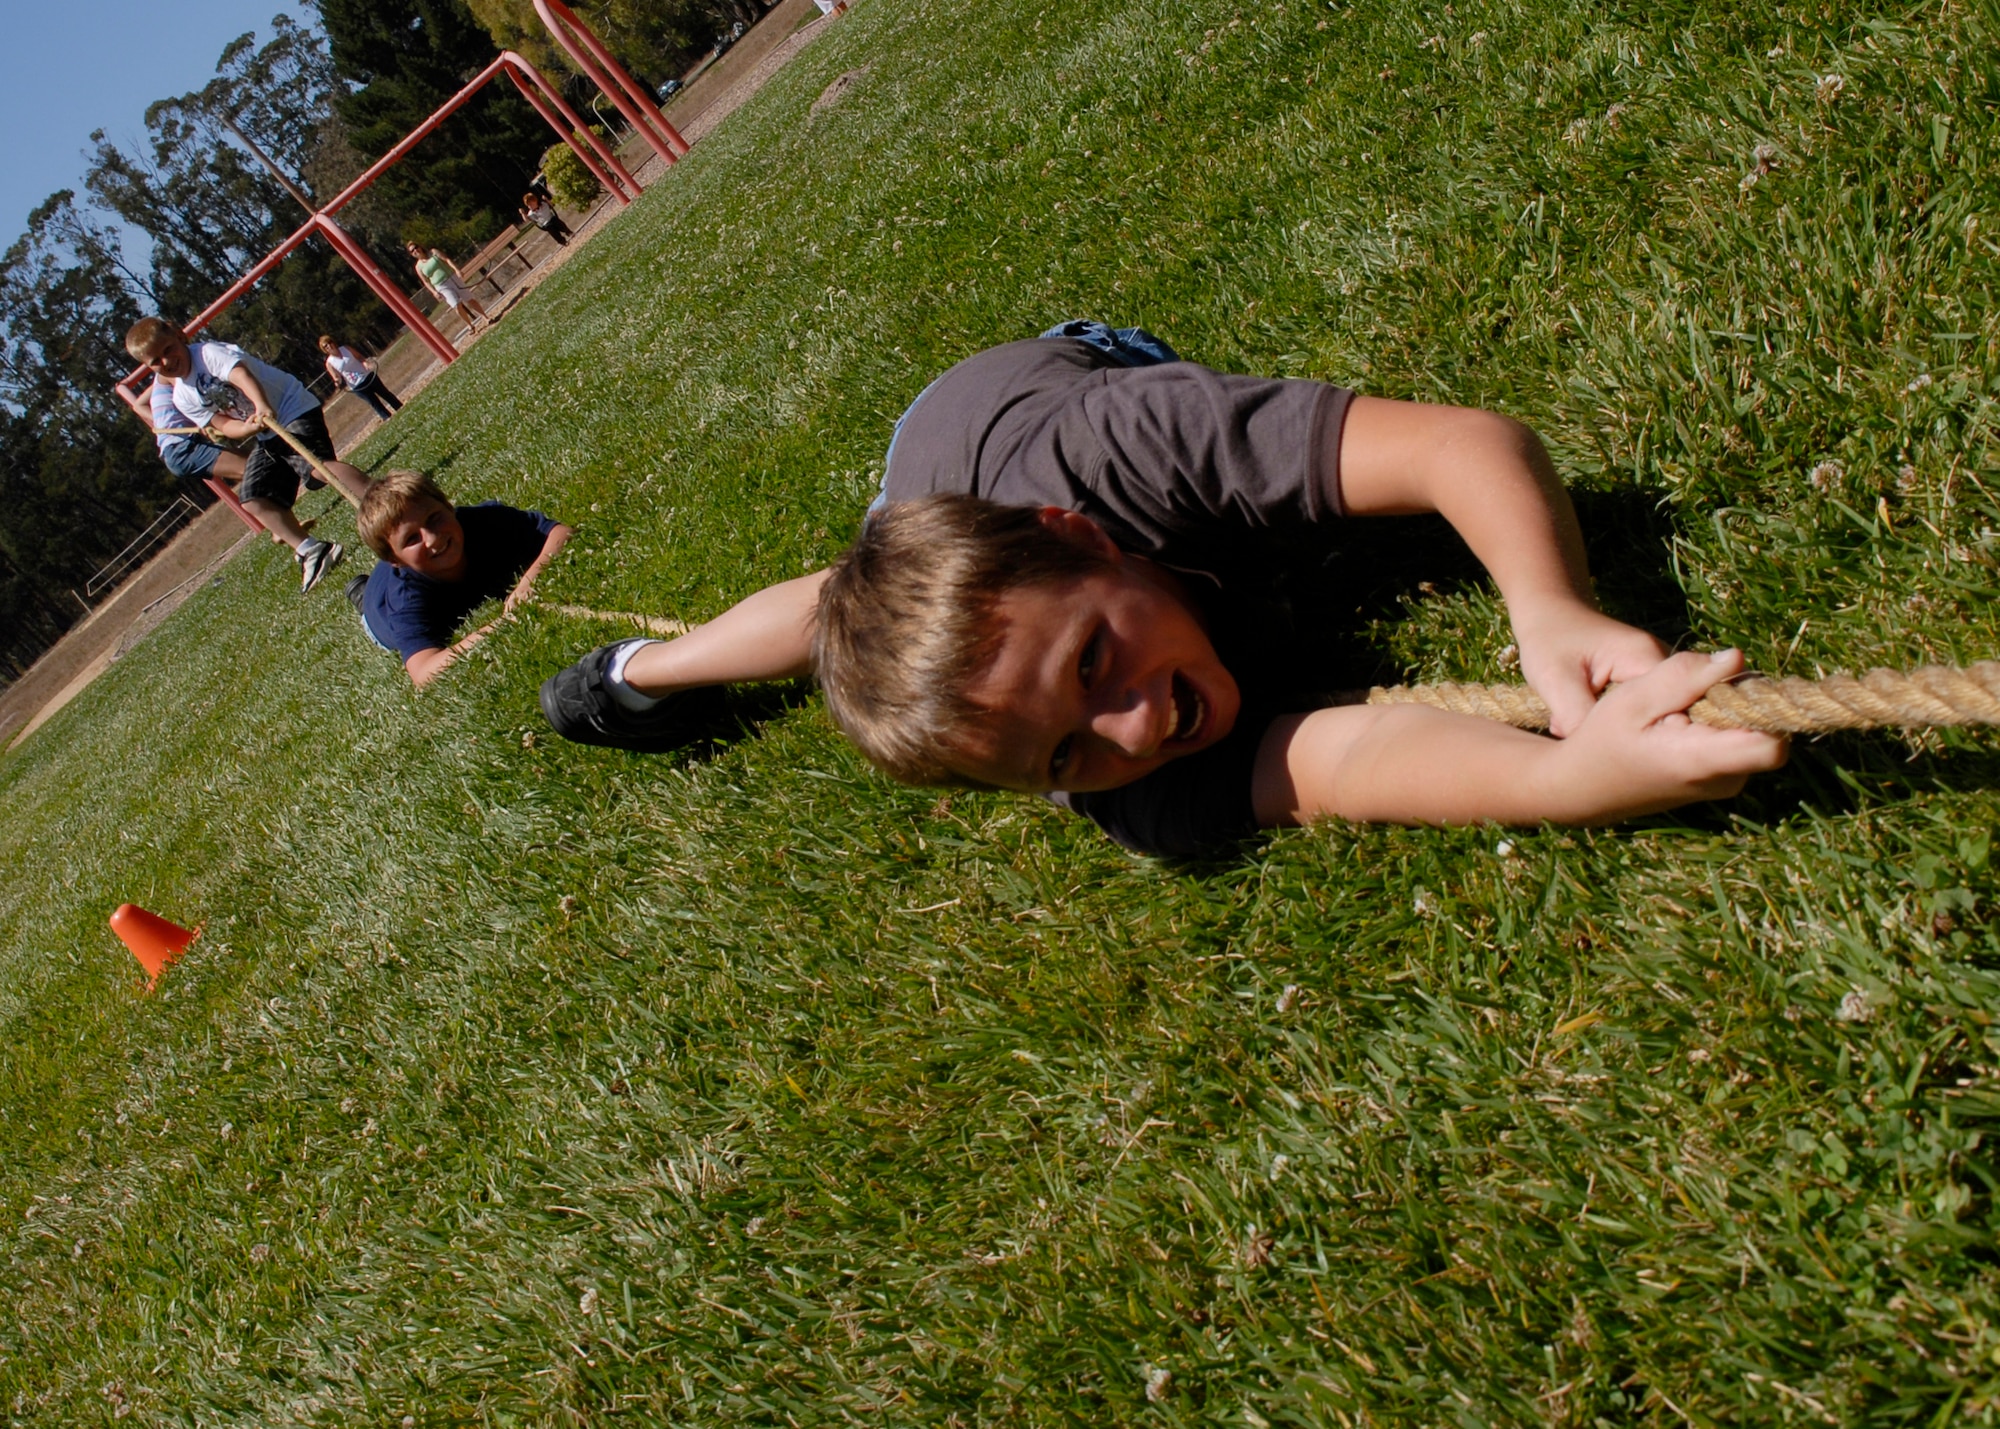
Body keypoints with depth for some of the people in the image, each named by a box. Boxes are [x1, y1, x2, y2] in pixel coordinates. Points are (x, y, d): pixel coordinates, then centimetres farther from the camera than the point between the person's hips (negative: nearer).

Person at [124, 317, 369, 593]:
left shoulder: (209, 353, -15)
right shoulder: (183, 399, 6)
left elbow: (240, 375, -34)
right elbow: (225, 426, -1)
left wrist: (262, 406, -54)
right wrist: (248, 427, -25)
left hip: (295, 410, -8)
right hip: (267, 436, 9)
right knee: (253, 498, -1)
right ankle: (312, 550, 0)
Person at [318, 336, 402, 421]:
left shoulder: (345, 348, -2)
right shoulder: (330, 363, -8)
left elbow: (359, 357, 5)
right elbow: (337, 377, -6)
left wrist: (365, 363, -16)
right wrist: (338, 381, -29)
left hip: (368, 376, 3)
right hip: (357, 387, -3)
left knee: (385, 393, 12)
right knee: (375, 403, 3)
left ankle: (401, 409, 27)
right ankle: (388, 418, 18)